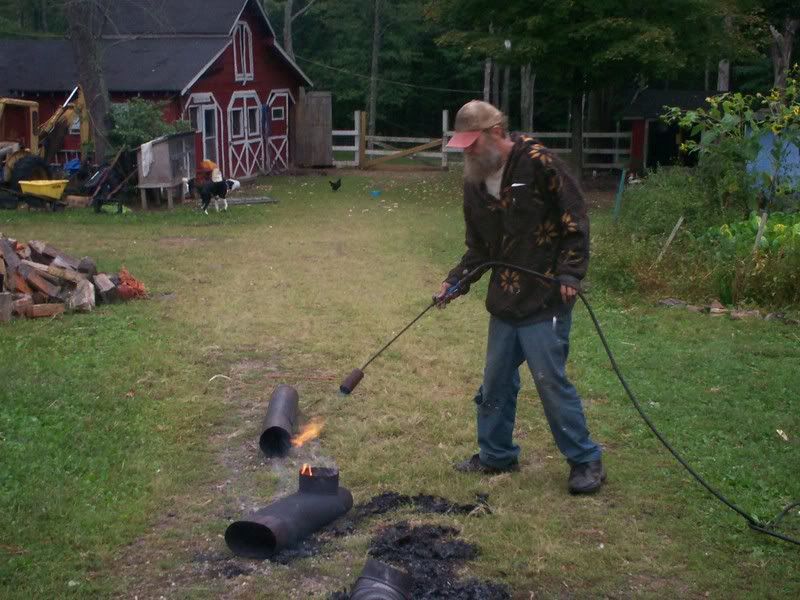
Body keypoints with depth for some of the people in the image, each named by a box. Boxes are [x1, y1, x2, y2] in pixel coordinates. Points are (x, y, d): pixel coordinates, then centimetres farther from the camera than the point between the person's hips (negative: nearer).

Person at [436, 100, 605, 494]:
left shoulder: (538, 163, -14)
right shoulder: (474, 184, 8)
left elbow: (575, 220, -11)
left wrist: (570, 274, -17)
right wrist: (456, 281, 0)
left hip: (545, 299, -7)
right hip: (504, 301, 7)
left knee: (550, 380, -6)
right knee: (496, 382, 13)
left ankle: (586, 461, 9)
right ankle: (496, 455, 30)